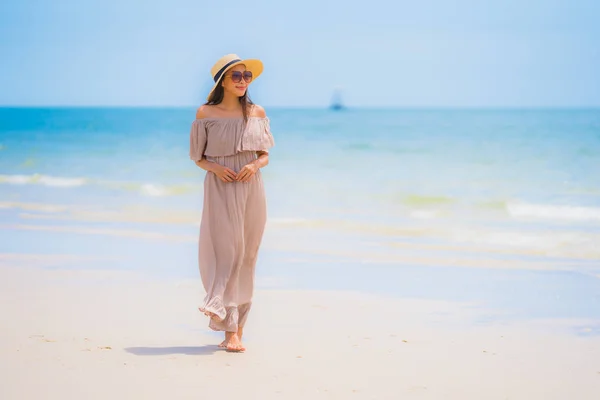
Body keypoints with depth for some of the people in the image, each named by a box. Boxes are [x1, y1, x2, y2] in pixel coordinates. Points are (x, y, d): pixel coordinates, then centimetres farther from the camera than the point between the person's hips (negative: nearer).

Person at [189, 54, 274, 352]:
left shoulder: (257, 113, 7)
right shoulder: (205, 114, 1)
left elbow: (265, 155, 11)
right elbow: (198, 157, 6)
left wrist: (255, 165, -10)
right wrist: (216, 168, -13)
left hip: (251, 188, 3)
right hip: (220, 189, -3)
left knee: (246, 255, 5)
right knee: (226, 252, -10)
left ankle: (238, 325, 15)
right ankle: (230, 330, -9)